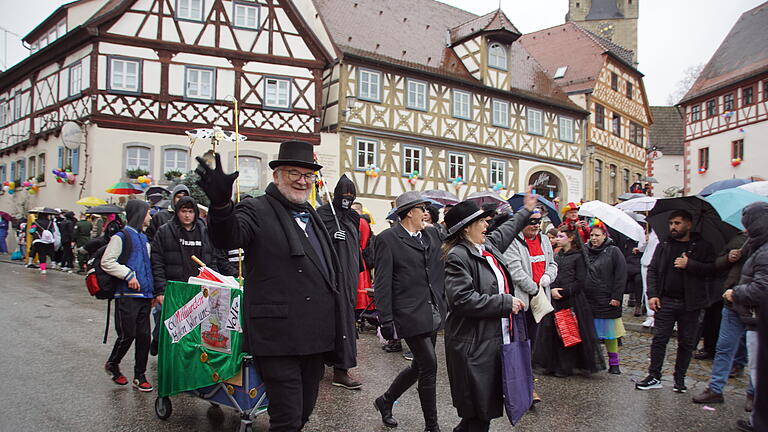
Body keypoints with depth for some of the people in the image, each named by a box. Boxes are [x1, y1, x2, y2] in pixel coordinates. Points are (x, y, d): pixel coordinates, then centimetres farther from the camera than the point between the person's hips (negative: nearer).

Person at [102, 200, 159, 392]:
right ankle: (112, 364, 24)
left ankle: (140, 376, 14)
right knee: (128, 335, -3)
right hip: (127, 295, -7)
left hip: (144, 296, 7)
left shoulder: (144, 238, 19)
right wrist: (128, 275, -18)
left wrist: (155, 292, 18)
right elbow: (106, 262, -13)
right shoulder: (121, 237, -5)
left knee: (144, 335, 5)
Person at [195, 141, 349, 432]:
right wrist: (221, 203, -48)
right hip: (278, 339, -7)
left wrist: (335, 332, 22)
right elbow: (228, 237, -27)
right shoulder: (257, 211, -5)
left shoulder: (312, 217, 18)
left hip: (315, 337, 7)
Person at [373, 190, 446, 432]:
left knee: (420, 365, 15)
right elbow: (382, 283, -11)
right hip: (411, 314, -7)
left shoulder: (432, 234, 11)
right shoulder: (387, 239, -8)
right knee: (429, 365, -4)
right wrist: (385, 321, -14)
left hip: (434, 313, 7)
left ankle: (386, 401, 38)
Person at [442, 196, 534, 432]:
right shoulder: (457, 256, -17)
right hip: (473, 345, -9)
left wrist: (525, 211, 46)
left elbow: (505, 231, 34)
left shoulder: (489, 245, 12)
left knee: (490, 402, 16)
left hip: (495, 339, 9)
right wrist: (505, 303, -19)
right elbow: (463, 300, -25)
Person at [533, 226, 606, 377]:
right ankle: (552, 364, 16)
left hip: (571, 300, -5)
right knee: (552, 331, 5)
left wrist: (563, 292, -14)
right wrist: (552, 289, -8)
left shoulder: (578, 256, -4)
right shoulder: (556, 256, 13)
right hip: (555, 299, 5)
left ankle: (566, 367, 10)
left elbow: (580, 281, -9)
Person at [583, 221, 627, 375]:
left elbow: (621, 275, -5)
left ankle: (614, 363, 14)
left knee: (610, 333, 3)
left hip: (607, 301, -3)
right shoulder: (584, 251, 10)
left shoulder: (613, 252, -1)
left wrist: (616, 297, -11)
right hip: (588, 300, 3)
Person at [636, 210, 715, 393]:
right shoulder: (663, 246, 9)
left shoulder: (702, 247, 1)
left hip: (689, 303, -1)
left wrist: (689, 265, -19)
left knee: (686, 343, 8)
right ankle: (654, 376, 10)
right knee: (659, 339, 2)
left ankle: (680, 378, 21)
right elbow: (652, 270, 6)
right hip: (665, 301, 2)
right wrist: (652, 294, -3)